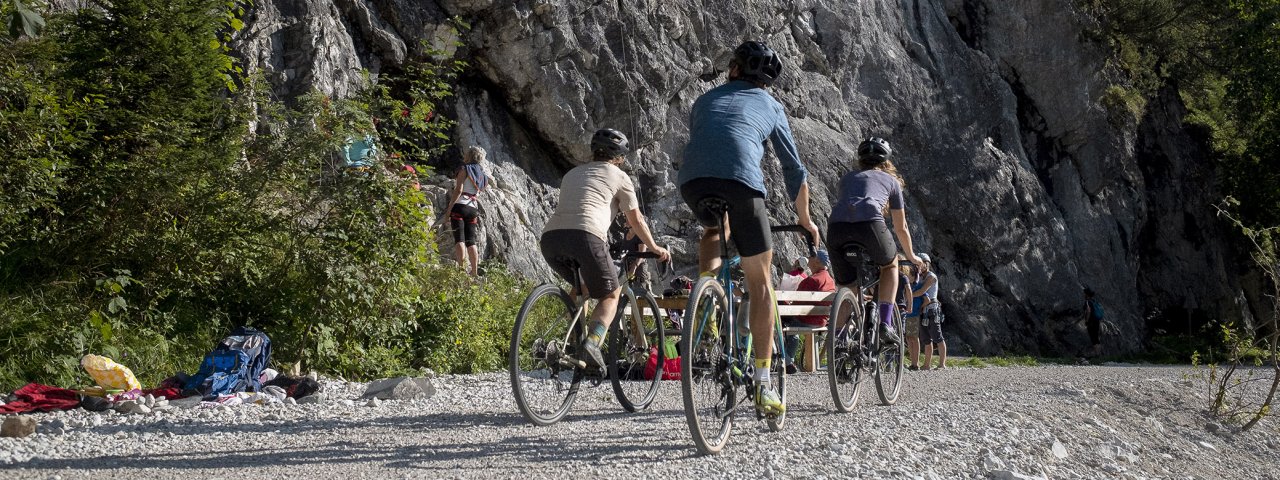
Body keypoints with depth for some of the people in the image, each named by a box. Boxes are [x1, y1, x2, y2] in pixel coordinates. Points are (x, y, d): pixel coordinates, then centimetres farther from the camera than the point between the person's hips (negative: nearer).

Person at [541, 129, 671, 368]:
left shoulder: (572, 174, 34)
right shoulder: (618, 176, 19)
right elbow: (636, 220, 24)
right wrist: (655, 248, 39)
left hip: (549, 236, 5)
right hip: (585, 235, -5)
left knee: (580, 285, 30)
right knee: (611, 294, 11)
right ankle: (592, 343, -14)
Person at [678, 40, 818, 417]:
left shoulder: (705, 100, 33)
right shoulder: (769, 105, 27)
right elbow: (794, 169, 28)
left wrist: (722, 216, 55)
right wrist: (805, 219, 43)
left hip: (692, 181, 2)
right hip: (741, 181, -2)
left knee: (713, 229, 37)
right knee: (760, 284, 9)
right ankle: (763, 386, 6)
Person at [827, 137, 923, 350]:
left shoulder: (847, 178, 35)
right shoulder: (891, 180, 30)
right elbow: (901, 228, 37)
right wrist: (911, 256, 54)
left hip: (837, 226, 2)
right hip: (870, 223, -2)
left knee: (846, 287, 20)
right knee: (890, 265, 28)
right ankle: (886, 323, 14)